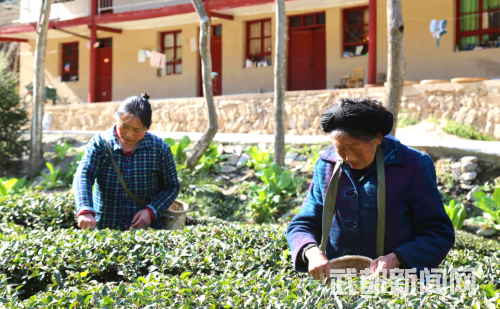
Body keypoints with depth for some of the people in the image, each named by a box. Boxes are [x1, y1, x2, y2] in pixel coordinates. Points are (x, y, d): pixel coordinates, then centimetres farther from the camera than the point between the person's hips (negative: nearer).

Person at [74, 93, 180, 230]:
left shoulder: (160, 149, -1)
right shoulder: (99, 143, -3)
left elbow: (172, 186, 8)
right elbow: (83, 176, -15)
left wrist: (151, 211, -9)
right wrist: (86, 211, -33)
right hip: (104, 227, -2)